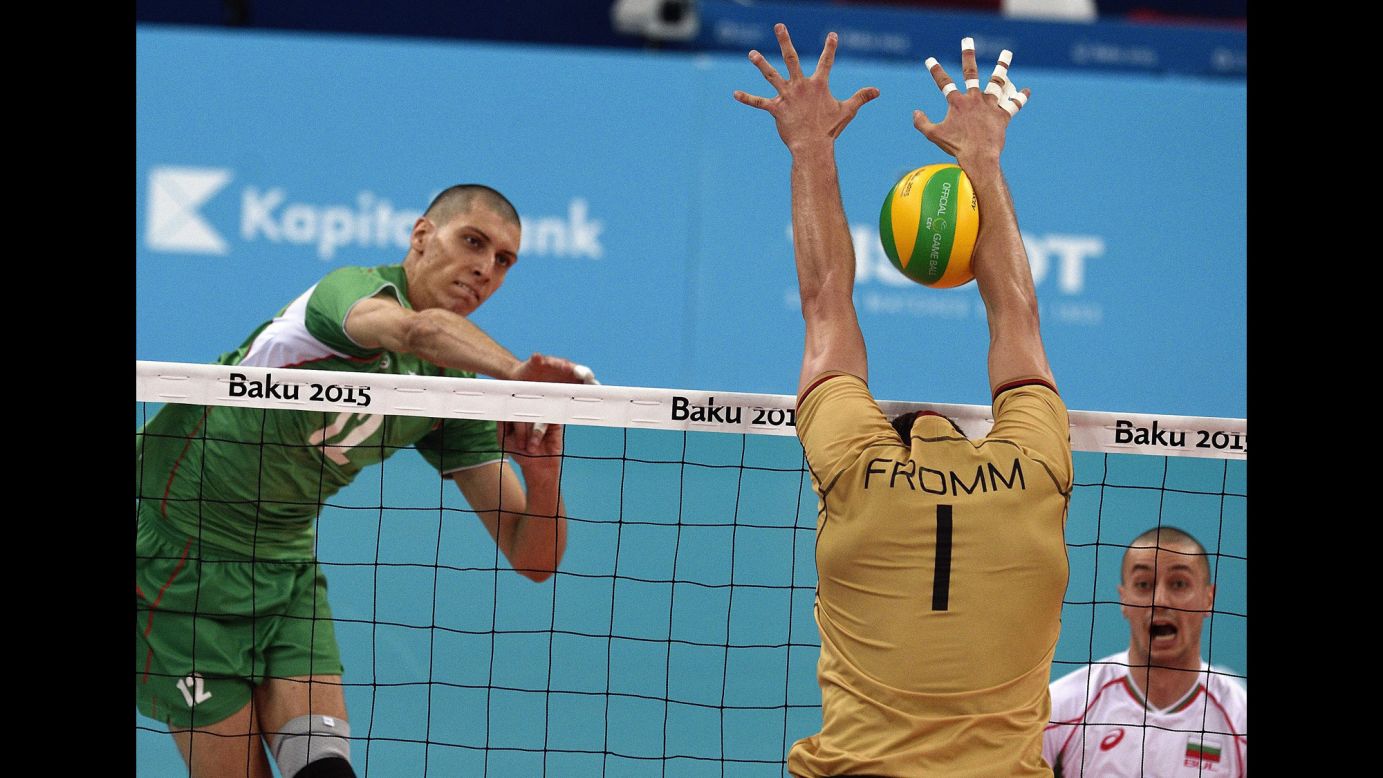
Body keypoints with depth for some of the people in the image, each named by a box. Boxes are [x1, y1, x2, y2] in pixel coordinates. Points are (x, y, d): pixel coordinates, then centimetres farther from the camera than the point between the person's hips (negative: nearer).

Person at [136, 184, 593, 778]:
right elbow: (419, 330, -44)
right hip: (177, 548, -6)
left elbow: (533, 557, -4)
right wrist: (516, 370, -59)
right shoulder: (355, 288, -17)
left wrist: (543, 475, -24)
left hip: (286, 562, 6)